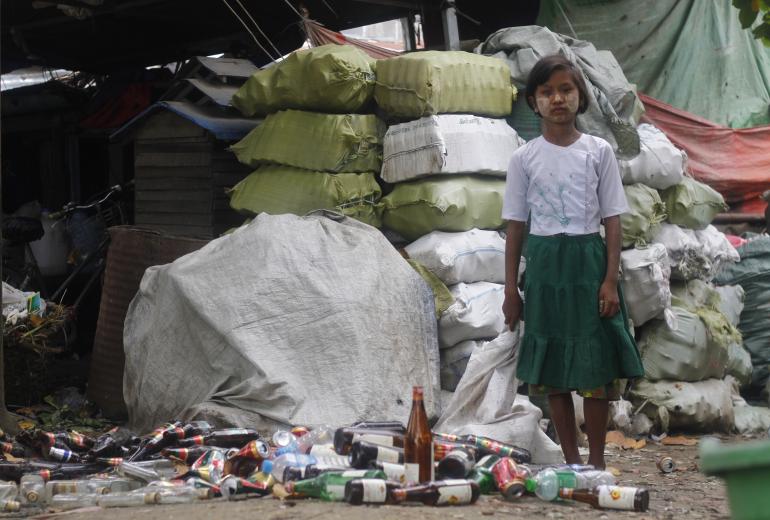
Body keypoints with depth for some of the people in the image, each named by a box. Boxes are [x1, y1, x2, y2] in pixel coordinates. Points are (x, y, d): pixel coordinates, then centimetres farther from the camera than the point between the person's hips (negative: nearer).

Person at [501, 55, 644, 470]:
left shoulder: (598, 152, 1)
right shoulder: (524, 158, 3)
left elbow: (612, 221, 0)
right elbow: (515, 226, 6)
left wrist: (610, 280, -7)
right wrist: (511, 288, 4)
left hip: (588, 261, -1)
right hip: (544, 263, 1)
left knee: (596, 365, -1)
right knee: (553, 369, 5)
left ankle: (596, 460, 9)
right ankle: (571, 460, 14)